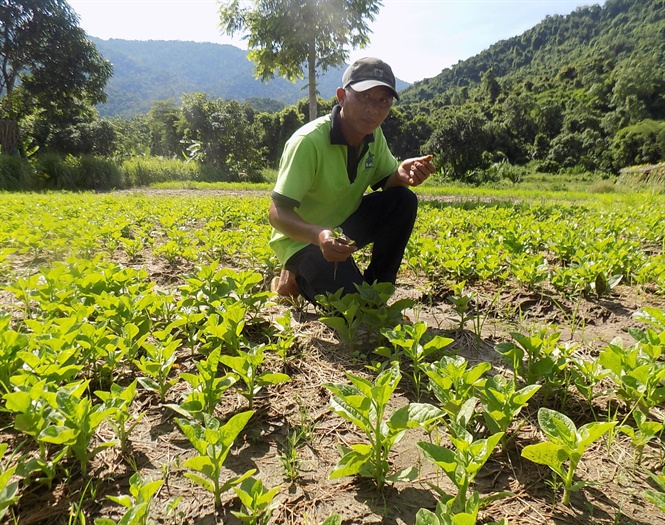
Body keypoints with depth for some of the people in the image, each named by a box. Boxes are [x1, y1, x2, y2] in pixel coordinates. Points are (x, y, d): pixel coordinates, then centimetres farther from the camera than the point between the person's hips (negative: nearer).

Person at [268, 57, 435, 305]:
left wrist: (401, 175, -23)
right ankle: (298, 278, 6)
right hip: (303, 238, -7)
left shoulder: (373, 135, -5)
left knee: (403, 200, -15)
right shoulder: (308, 142, -26)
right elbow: (277, 214, -27)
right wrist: (319, 235, -47)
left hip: (345, 225, 7)